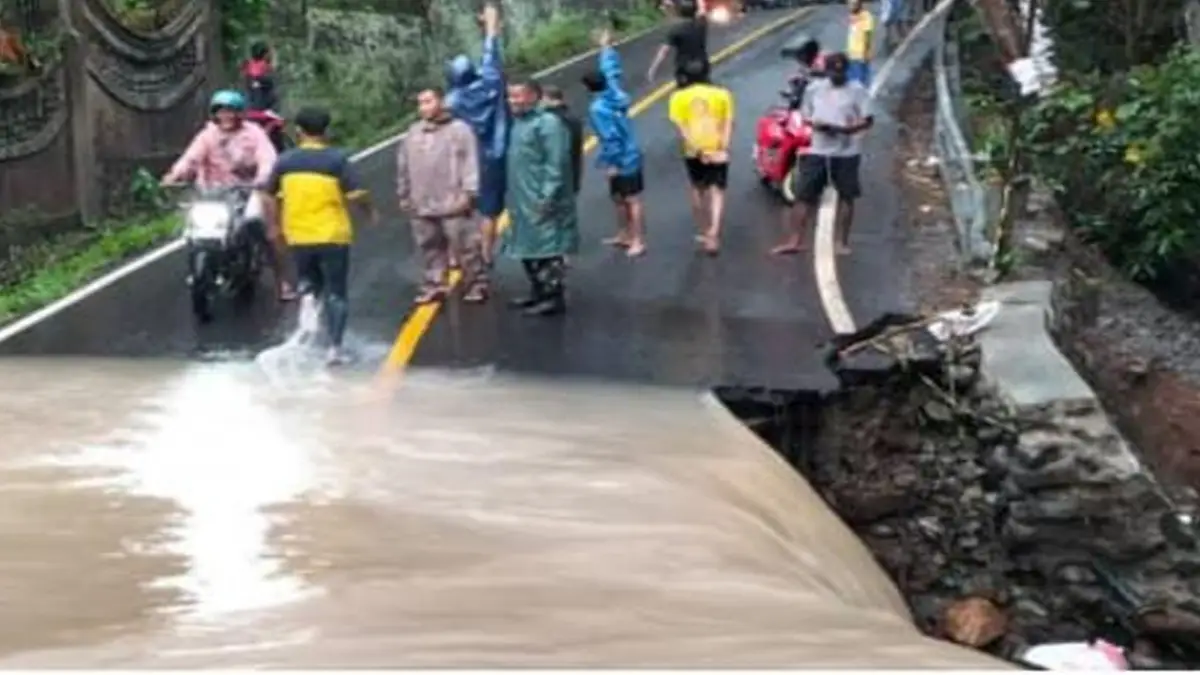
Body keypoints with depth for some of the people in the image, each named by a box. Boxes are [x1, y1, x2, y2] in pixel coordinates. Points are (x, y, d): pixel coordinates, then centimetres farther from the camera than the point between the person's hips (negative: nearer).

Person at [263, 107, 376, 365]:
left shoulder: (285, 160, 2)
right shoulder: (338, 159, -8)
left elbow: (271, 196, 7)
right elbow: (357, 195, -13)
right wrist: (370, 211, 6)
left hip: (299, 236, 3)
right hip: (333, 235, -2)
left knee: (309, 283, 25)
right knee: (336, 293, 7)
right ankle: (335, 347, 2)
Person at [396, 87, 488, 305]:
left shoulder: (459, 129, -3)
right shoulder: (413, 133, 14)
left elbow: (470, 163, -9)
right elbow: (403, 168, 19)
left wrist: (468, 193, -16)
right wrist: (404, 196, 18)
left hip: (453, 204, -5)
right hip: (422, 206, 6)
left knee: (466, 247, -3)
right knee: (431, 249, 10)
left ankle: (477, 285, 6)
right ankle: (435, 285, 19)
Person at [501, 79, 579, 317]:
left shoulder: (548, 123, -14)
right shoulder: (518, 124, 15)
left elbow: (556, 164, -19)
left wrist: (547, 197, -23)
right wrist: (512, 196, 20)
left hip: (542, 203, -10)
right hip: (522, 202, 10)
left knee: (547, 251, -6)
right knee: (528, 250, 16)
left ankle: (555, 298, 0)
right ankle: (539, 293, 27)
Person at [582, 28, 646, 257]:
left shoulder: (598, 109, -23)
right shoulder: (614, 93, 0)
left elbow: (611, 137, -27)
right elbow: (611, 71, 19)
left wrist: (611, 163, -21)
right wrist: (606, 47, 32)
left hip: (622, 161, -9)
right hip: (629, 157, 9)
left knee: (631, 200, -2)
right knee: (619, 198, 20)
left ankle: (638, 241, 5)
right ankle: (624, 235, 31)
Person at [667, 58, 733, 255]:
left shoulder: (679, 97, 2)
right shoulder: (722, 94, 4)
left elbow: (681, 126, -10)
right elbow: (728, 123, -6)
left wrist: (696, 149, -14)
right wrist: (725, 148, -11)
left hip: (693, 151, 1)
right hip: (717, 150, -1)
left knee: (698, 189, 19)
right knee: (717, 191, 0)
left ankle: (704, 232, 28)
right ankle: (713, 234, -18)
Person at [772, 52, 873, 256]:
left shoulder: (857, 90, -4)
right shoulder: (814, 88, 6)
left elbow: (868, 120, -6)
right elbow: (805, 115, 13)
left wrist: (845, 129, -22)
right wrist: (815, 124, -10)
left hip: (846, 152, -2)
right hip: (817, 151, 2)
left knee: (846, 196, 6)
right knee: (804, 195, 0)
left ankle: (842, 241, 16)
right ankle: (795, 240, 4)